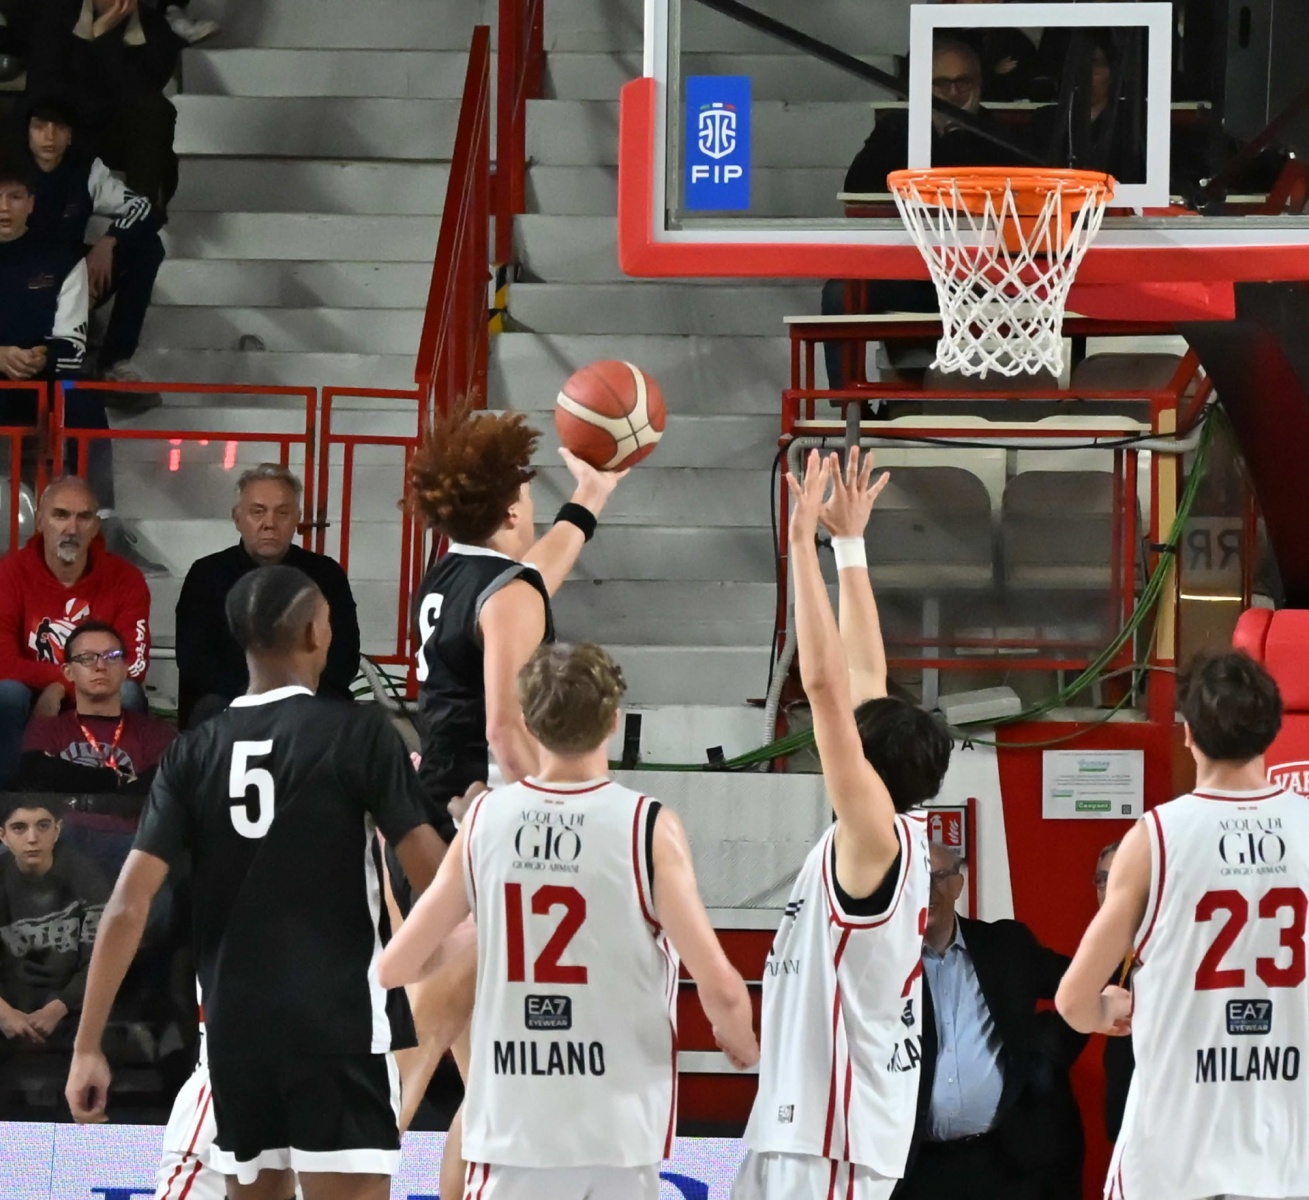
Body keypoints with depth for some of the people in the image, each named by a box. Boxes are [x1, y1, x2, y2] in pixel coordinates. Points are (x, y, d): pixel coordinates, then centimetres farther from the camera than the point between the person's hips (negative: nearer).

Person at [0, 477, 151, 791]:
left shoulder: (125, 579, -8)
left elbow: (133, 667, -16)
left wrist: (62, 690, -25)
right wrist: (65, 679, -25)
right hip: (30, 700, -1)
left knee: (126, 693, -30)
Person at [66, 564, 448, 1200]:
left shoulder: (195, 752, 6)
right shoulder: (359, 734, -5)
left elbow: (127, 906, 0)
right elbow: (431, 876, -7)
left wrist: (88, 1046, 3)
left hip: (236, 1025, 5)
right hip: (339, 1021, -4)